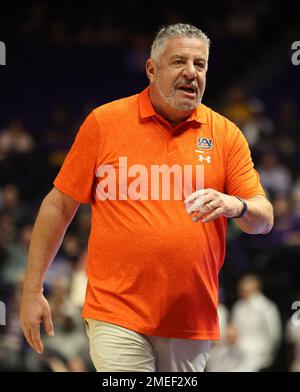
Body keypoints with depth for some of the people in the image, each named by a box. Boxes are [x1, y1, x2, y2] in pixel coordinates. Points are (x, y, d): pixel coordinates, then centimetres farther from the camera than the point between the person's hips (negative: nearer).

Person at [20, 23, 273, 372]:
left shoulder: (226, 134, 6)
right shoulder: (105, 122, 1)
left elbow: (264, 219, 6)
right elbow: (59, 206, 5)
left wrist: (236, 206, -18)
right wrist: (32, 291, 3)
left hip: (193, 321, 3)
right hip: (117, 314, -3)